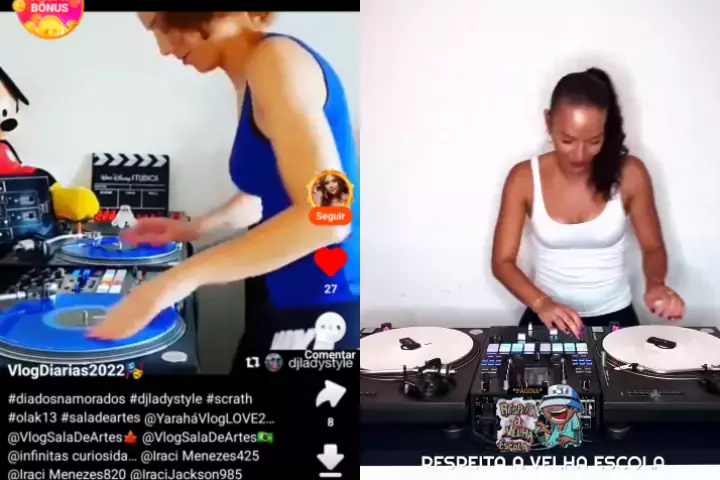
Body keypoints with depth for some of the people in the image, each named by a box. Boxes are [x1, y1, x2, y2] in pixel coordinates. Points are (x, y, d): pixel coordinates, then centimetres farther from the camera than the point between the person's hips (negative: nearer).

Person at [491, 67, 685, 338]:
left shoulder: (629, 174, -8)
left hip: (613, 318, 1)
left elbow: (653, 248, 3)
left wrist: (655, 284, -18)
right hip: (548, 318, -1)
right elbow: (503, 261, -7)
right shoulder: (524, 178, -9)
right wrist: (541, 303, -24)